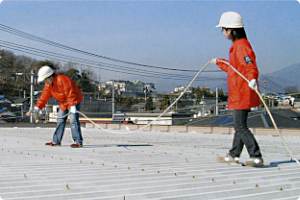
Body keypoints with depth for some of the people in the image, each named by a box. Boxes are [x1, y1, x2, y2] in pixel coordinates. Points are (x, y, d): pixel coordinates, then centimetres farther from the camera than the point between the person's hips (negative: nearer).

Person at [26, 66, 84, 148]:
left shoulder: (62, 80, -26)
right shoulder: (48, 85, 2)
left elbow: (70, 94, -28)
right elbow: (44, 97, 3)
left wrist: (72, 106, -33)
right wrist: (37, 108, -8)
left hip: (75, 101, -9)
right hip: (63, 103, 9)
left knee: (73, 120, -18)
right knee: (60, 121, 10)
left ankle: (78, 142, -17)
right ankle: (56, 141, 19)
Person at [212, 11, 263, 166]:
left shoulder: (241, 46, -16)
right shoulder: (237, 45, 16)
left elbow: (250, 66, -28)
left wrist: (252, 78, -47)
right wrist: (219, 62, 43)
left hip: (242, 94, -10)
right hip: (238, 94, 10)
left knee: (241, 127, -10)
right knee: (239, 126, 16)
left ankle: (256, 157, -9)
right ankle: (233, 156, 25)